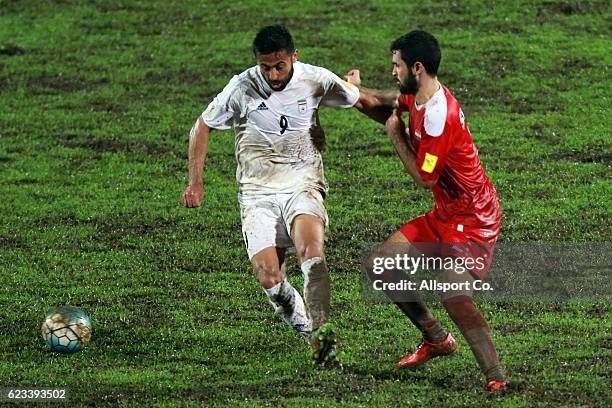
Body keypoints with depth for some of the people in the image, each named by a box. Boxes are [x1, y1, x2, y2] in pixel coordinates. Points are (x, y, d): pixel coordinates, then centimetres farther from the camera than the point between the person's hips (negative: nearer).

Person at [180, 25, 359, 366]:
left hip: (303, 186, 0)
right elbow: (202, 127, 5)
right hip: (258, 194, 0)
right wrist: (195, 182, 4)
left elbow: (355, 98, 17)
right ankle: (306, 329, 11)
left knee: (310, 246, -32)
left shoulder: (316, 81, -6)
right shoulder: (242, 88, -8)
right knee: (269, 278, -15)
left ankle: (322, 332, -34)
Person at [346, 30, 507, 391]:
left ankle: (496, 378, -21)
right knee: (379, 265, 10)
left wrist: (397, 136, -10)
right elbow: (387, 104, 26)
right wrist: (357, 93, 5)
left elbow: (425, 178, -21)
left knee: (455, 296, -27)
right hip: (446, 215, 10)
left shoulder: (440, 116, -26)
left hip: (474, 219, -10)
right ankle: (437, 340, 20)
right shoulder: (416, 97, 3)